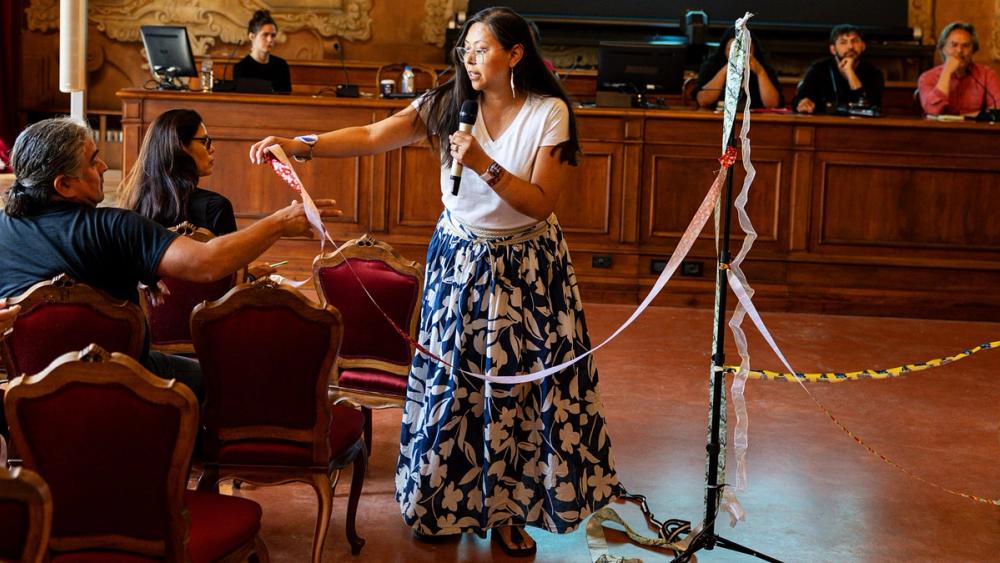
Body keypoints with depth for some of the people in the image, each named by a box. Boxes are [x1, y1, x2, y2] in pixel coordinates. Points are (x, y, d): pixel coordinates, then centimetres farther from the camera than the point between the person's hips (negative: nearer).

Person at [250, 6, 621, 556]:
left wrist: (484, 165, -26)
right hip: (461, 257, 2)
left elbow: (540, 203, -14)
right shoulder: (447, 105, -5)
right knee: (449, 379, 4)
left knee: (514, 385, 1)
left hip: (527, 264, -2)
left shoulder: (549, 113, -11)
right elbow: (371, 137, -12)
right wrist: (300, 145, -24)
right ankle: (443, 501, 21)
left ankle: (505, 508, 17)